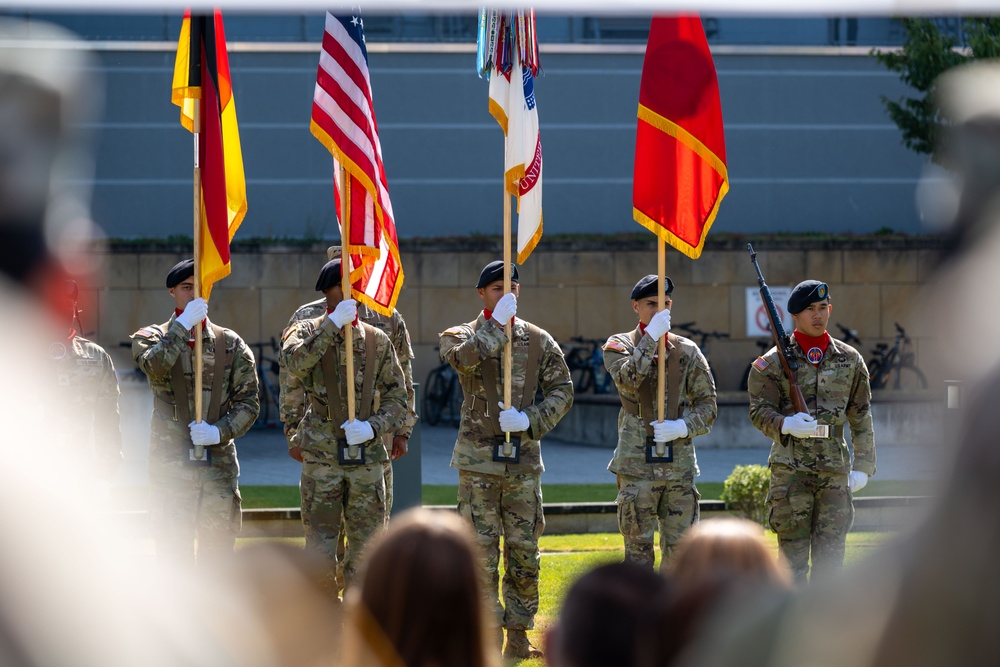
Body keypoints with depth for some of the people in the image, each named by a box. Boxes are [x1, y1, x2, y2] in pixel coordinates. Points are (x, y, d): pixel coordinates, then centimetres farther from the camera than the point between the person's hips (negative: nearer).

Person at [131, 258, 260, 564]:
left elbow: (249, 401, 6)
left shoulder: (230, 343, 10)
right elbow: (154, 366, -20)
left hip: (220, 462, 2)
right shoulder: (152, 337, 4)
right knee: (173, 552, -3)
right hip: (171, 466, -2)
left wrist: (220, 431, -10)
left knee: (219, 549, 5)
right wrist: (183, 326, -23)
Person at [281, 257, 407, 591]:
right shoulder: (307, 332, 1)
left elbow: (397, 397, 8)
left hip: (367, 455, 2)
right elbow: (296, 363, -22)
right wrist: (333, 324, -27)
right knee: (320, 551, 0)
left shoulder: (377, 341, 8)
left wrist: (374, 426, -10)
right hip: (321, 457, -2)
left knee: (366, 549, 4)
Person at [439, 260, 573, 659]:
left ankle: (518, 637, 11)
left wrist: (532, 420, -9)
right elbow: (464, 357, -21)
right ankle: (488, 637, 1)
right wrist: (497, 323, -15)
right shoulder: (461, 336, 4)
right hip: (478, 458, -2)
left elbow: (562, 390, 7)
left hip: (524, 458, 2)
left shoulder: (538, 341, 10)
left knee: (524, 550, 3)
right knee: (481, 551, -4)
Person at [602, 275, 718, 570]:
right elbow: (627, 379, -18)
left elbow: (707, 404, 9)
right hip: (637, 465, -2)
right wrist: (650, 337, -19)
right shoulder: (620, 345, 4)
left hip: (680, 465, 2)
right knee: (638, 549, -1)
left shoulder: (687, 351, 9)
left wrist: (684, 426, -10)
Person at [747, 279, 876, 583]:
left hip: (835, 469, 3)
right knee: (793, 557, -1)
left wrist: (863, 465, 7)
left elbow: (861, 417, 13)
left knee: (830, 555, 4)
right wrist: (785, 424, -22)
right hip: (790, 470, -2)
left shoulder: (849, 359, 10)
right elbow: (759, 410, -1)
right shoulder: (773, 362, 1)